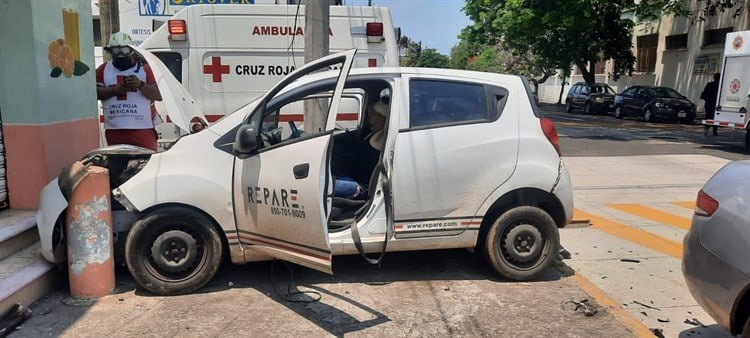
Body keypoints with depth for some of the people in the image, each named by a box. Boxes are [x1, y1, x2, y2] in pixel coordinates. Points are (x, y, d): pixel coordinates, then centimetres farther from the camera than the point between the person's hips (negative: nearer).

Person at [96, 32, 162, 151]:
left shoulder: (144, 68, 6)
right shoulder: (103, 69, 14)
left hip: (142, 128, -3)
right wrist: (114, 90, -10)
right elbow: (94, 92, 4)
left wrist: (140, 85, -17)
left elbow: (159, 95, -2)